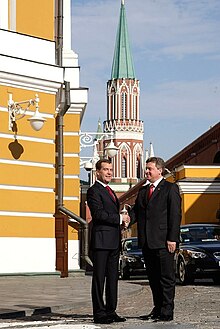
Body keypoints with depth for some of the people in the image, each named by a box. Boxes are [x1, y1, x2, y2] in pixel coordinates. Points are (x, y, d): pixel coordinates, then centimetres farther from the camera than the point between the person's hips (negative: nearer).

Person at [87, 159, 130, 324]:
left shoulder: (110, 192, 23)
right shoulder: (94, 191, -6)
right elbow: (98, 213, -17)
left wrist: (123, 219, 5)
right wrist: (120, 218, -14)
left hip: (114, 241, 9)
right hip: (101, 240, -9)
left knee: (113, 277, 10)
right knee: (99, 277, -4)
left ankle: (111, 311, 15)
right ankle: (99, 313, -2)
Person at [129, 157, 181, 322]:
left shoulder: (170, 188, -3)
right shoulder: (143, 190, 19)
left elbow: (175, 215, -9)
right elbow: (136, 210, 12)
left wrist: (172, 238, -15)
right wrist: (128, 219, -11)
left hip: (163, 242, -7)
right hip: (147, 242, 7)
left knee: (167, 277, -3)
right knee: (153, 277, 12)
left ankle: (167, 312, -1)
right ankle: (158, 309, 20)